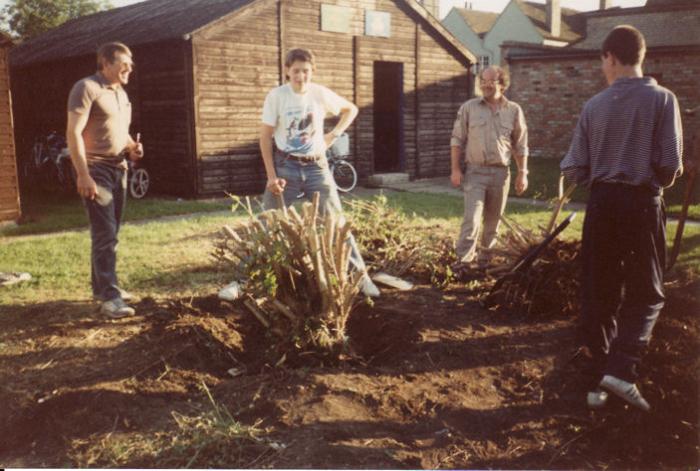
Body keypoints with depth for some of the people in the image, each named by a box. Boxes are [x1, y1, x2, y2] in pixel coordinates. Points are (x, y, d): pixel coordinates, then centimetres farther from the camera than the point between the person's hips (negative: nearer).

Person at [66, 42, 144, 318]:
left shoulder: (121, 93, 17)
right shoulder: (87, 87, -10)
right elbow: (73, 133, -16)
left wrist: (132, 147, 5)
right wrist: (83, 175, -23)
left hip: (118, 169, 8)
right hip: (95, 170, -8)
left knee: (110, 233, 13)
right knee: (104, 233, -12)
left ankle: (101, 287, 24)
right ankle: (110, 297, -11)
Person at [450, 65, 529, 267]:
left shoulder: (514, 110, 4)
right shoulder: (468, 108, 1)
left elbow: (520, 146, 7)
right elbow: (457, 140, 2)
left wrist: (522, 173, 3)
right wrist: (455, 169, -5)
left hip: (501, 172, 2)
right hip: (475, 171, -2)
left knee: (493, 220, 11)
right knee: (471, 218, -12)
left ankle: (485, 256, 24)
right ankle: (463, 262, -11)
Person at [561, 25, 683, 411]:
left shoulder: (594, 105, 1)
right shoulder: (662, 99, -6)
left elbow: (574, 169, 0)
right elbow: (671, 164, -9)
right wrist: (656, 183, 14)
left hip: (602, 203, 3)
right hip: (643, 204, -2)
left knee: (598, 294, 11)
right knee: (644, 293, 10)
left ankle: (599, 378, 17)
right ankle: (621, 369, -6)